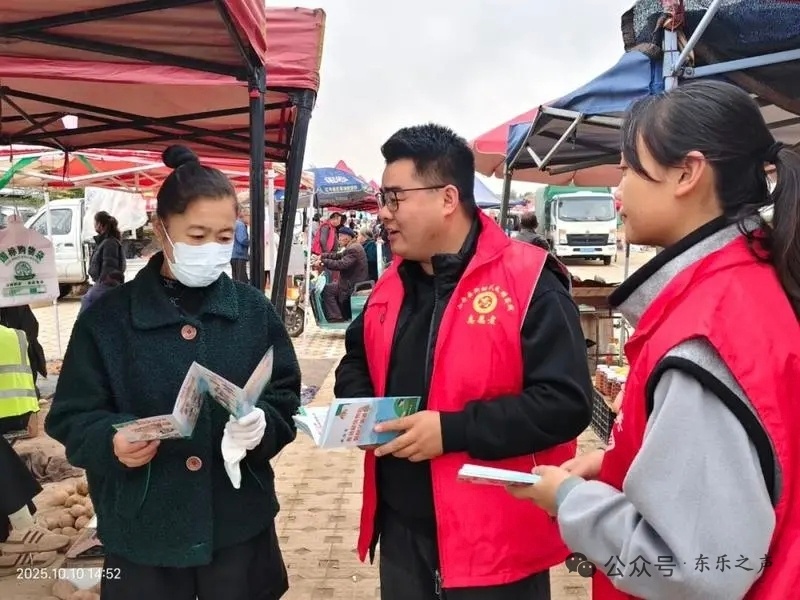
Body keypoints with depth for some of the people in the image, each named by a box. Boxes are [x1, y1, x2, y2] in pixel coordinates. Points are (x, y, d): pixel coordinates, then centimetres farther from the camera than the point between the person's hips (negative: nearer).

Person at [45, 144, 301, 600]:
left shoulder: (254, 310, 1)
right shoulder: (108, 317, -4)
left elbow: (286, 400, 4)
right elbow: (70, 417, -1)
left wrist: (262, 423, -18)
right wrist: (111, 440, -22)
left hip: (239, 526, 1)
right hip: (142, 533, -1)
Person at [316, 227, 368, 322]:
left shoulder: (353, 249, -21)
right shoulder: (353, 246, 13)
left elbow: (341, 265, -29)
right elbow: (338, 256, 15)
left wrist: (324, 262, -25)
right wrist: (322, 256, 6)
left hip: (354, 285, -11)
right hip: (355, 282, 11)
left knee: (326, 290, -8)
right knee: (331, 287, 22)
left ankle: (335, 317, -5)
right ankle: (344, 315, 22)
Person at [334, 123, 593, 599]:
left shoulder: (527, 281, -16)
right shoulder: (391, 285, 7)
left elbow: (566, 401, -21)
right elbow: (357, 360, 22)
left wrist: (453, 429, -24)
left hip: (495, 536, -6)